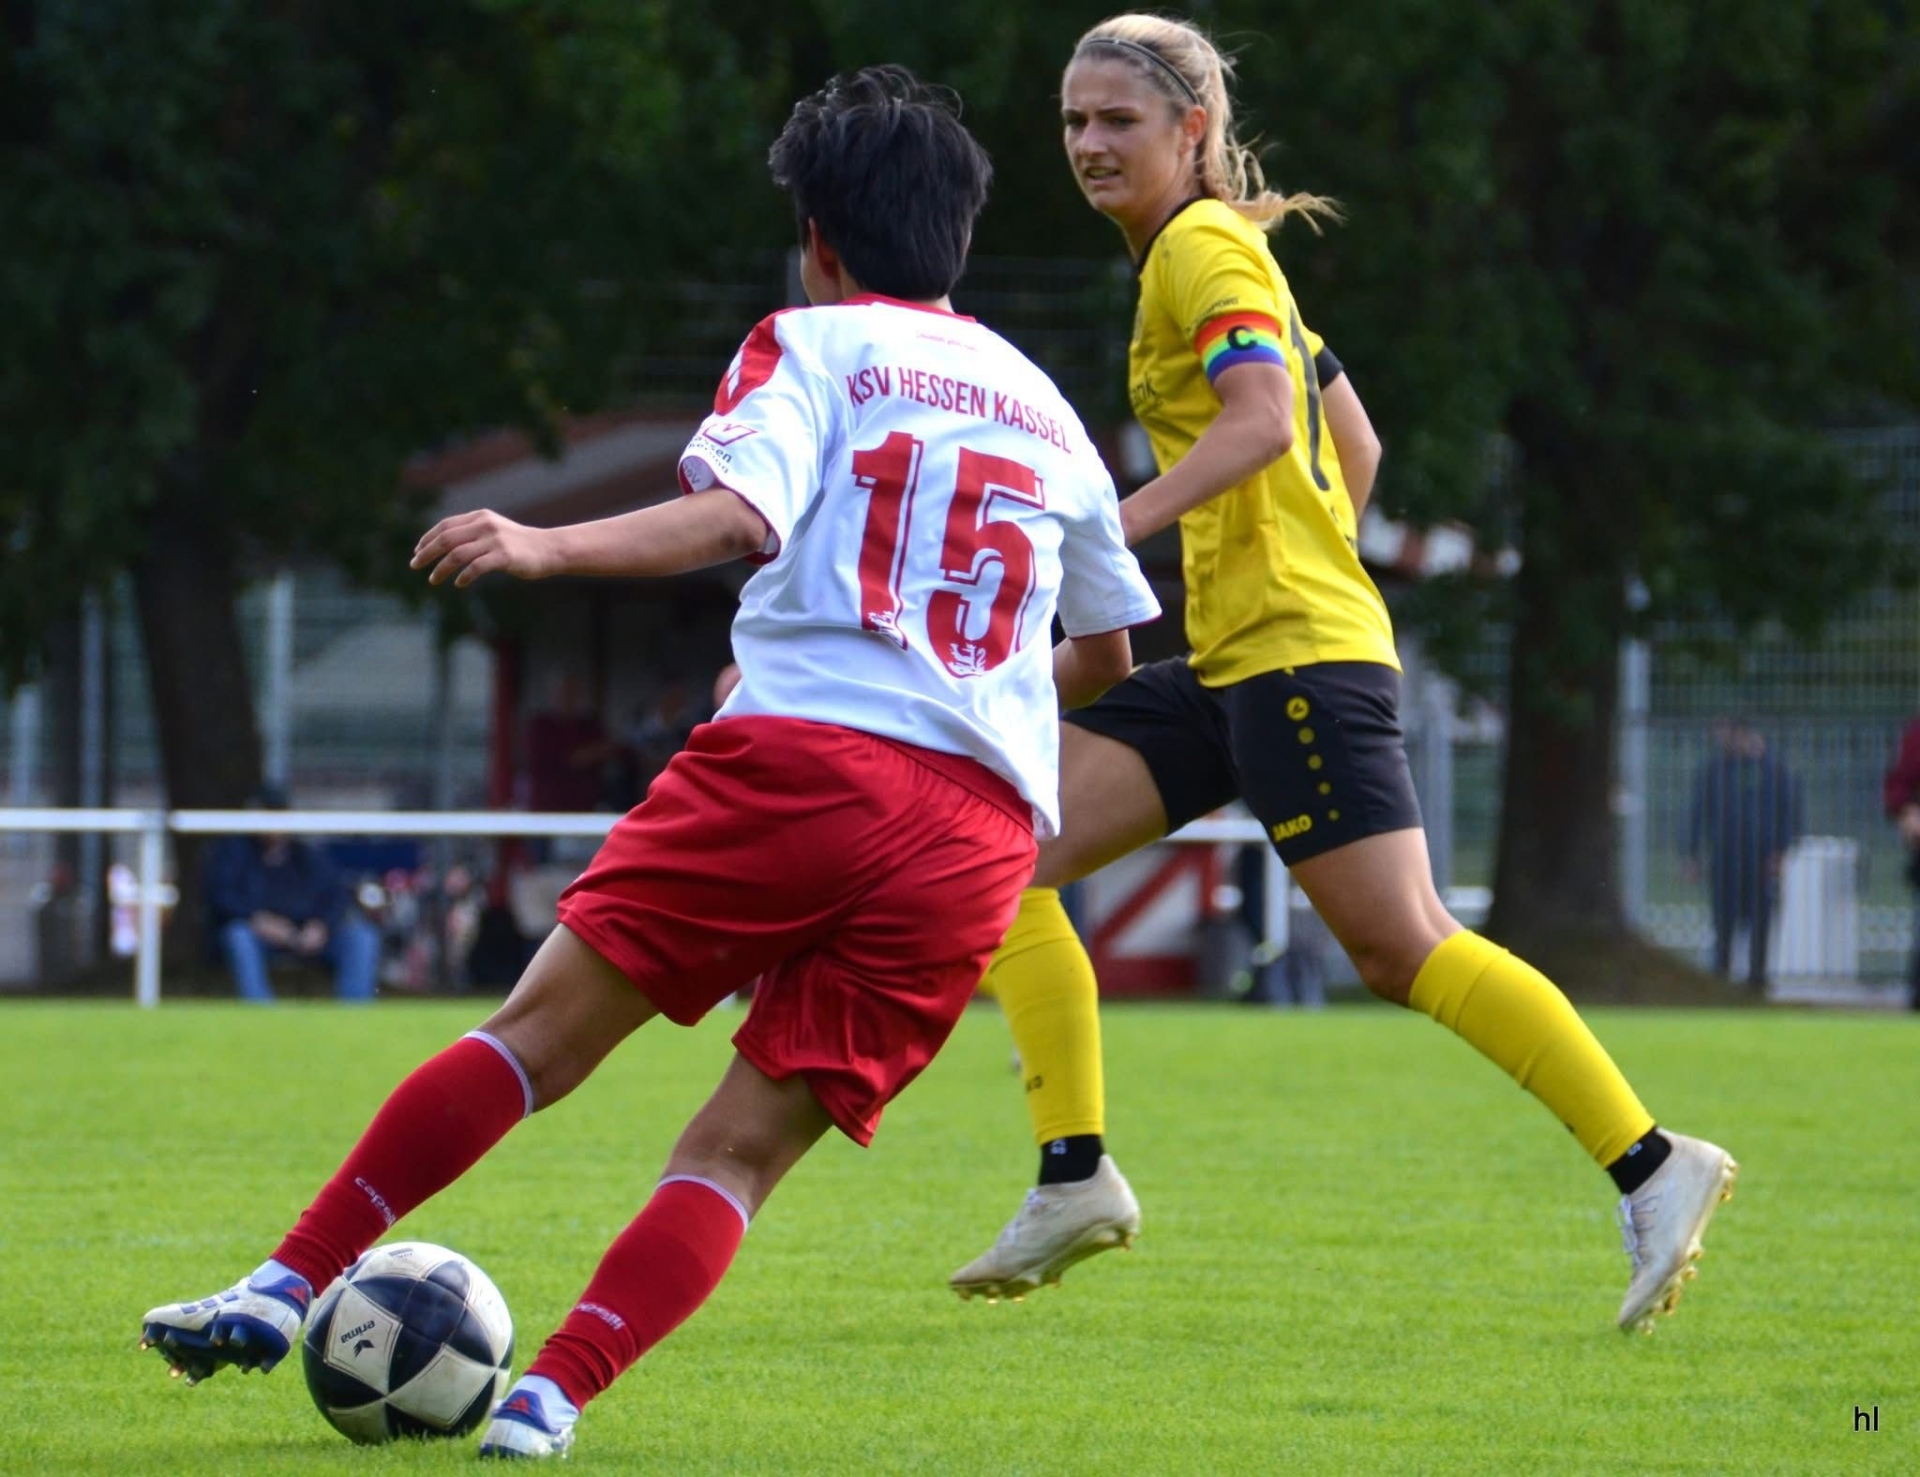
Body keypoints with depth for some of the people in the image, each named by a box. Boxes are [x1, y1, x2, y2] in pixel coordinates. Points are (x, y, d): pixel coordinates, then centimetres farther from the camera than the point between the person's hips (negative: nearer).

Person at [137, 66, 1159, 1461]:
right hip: (983, 828, 4)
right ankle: (549, 1402, -17)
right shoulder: (1047, 409, 26)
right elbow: (1109, 651, 38)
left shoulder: (815, 346, 10)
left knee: (546, 1028, 6)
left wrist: (546, 549, -18)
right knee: (744, 1147, 1)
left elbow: (737, 513, -11)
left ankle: (287, 1287, 5)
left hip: (797, 757, -4)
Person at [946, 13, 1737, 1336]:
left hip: (1296, 656, -10)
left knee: (1400, 942, -13)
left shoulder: (1203, 248, -7)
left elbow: (1260, 419, -24)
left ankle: (1650, 1163, -10)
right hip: (1229, 665, 10)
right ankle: (1077, 1175, -1)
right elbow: (1355, 441, 25)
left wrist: (1110, 530, -30)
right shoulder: (1216, 252, 21)